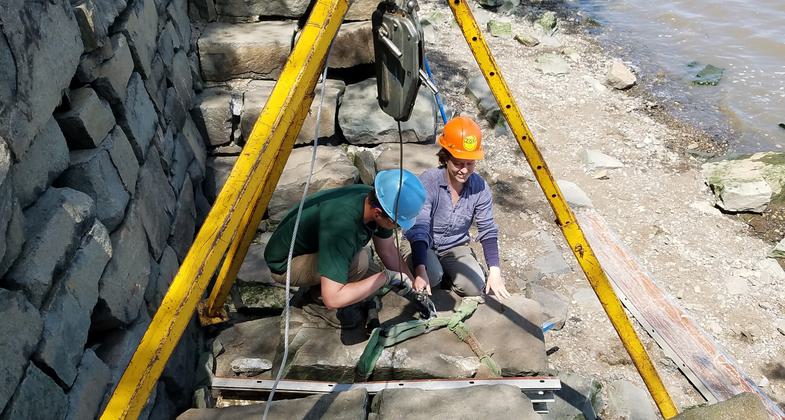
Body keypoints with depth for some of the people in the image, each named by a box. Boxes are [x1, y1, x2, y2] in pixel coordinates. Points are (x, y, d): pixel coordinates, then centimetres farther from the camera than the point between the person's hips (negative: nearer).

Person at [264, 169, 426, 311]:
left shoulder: (373, 199, -16)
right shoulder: (341, 226, -41)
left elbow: (389, 251, 0)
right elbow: (332, 299, -41)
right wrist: (385, 276, -32)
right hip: (285, 264, -8)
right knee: (358, 261, -29)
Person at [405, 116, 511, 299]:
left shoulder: (480, 187, -14)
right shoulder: (428, 181, -25)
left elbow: (488, 230, -9)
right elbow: (418, 229, -31)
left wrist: (495, 271, -19)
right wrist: (420, 270, -43)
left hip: (456, 246, 3)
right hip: (425, 245, -3)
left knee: (475, 288, -19)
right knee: (432, 277, -32)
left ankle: (447, 271, 12)